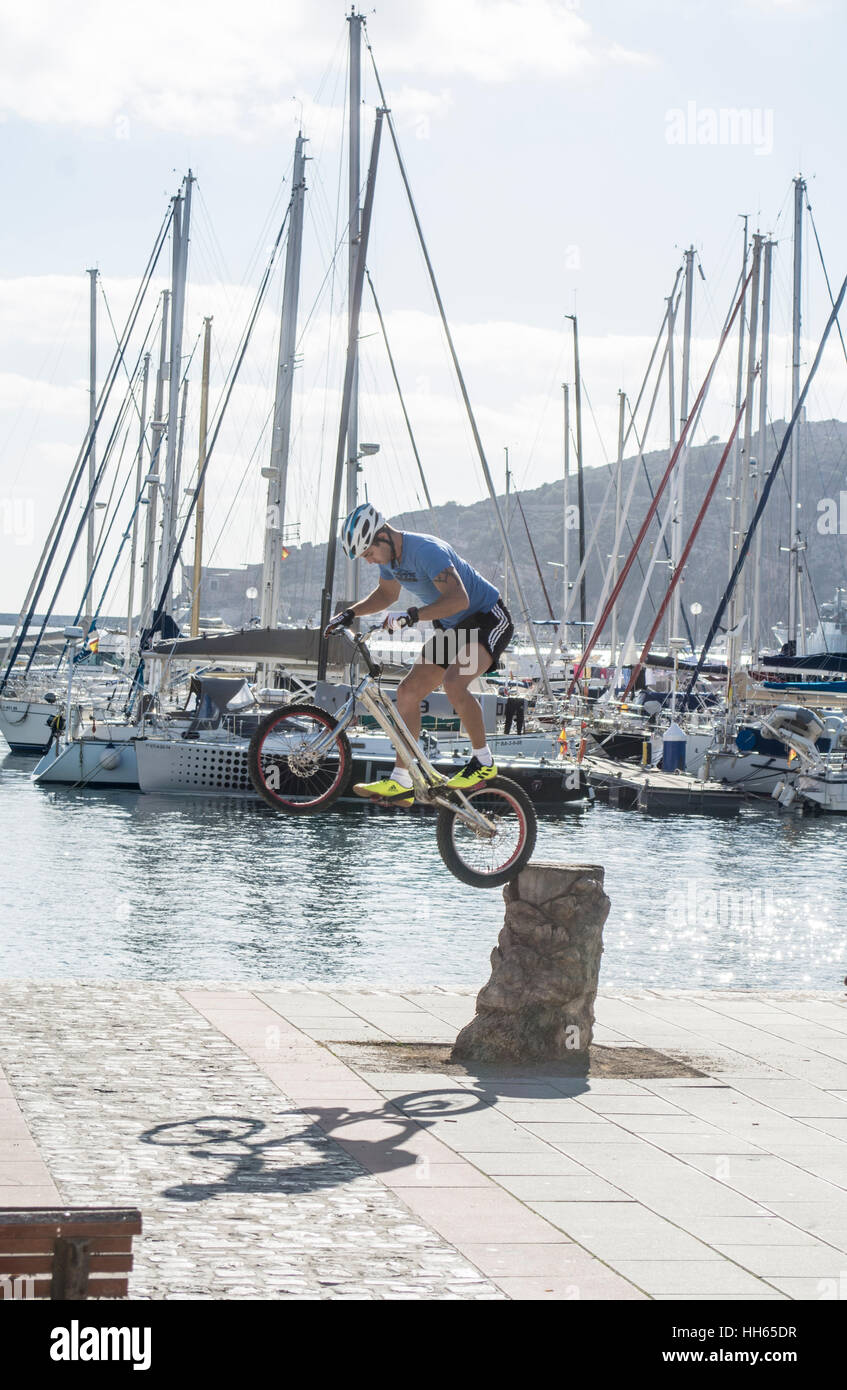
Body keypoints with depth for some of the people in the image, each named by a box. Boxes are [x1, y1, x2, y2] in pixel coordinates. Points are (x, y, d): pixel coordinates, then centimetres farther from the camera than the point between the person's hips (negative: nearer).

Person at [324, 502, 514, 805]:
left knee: (454, 682, -31)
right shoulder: (389, 555, -1)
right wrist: (350, 614, 5)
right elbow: (387, 594, 19)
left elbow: (459, 598, -40)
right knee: (408, 690, 0)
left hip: (488, 620, -9)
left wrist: (412, 616, -47)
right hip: (451, 628, 9)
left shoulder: (426, 550, -29)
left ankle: (483, 761, -14)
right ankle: (400, 783, 3)